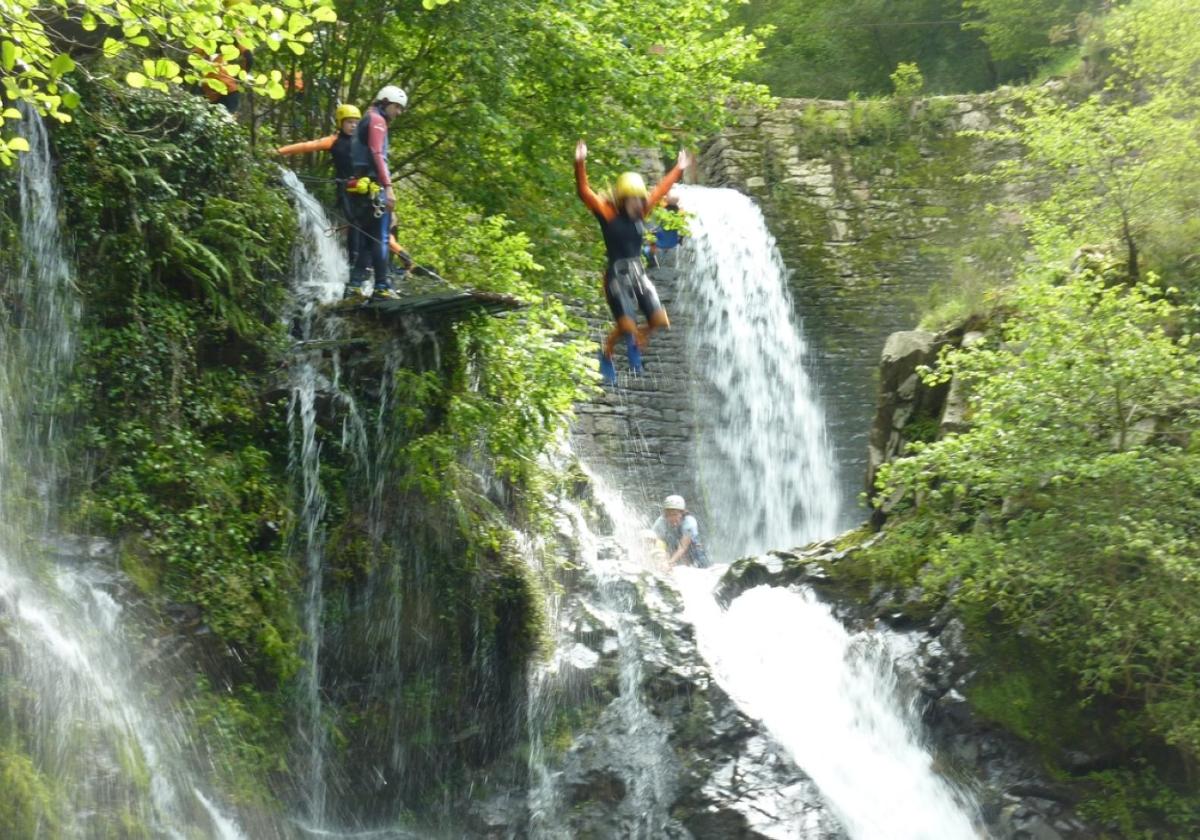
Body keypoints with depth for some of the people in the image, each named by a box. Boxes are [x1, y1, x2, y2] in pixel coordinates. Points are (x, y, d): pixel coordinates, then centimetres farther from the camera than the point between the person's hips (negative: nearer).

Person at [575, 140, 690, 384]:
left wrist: (678, 169, 28)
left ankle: (636, 346, 29)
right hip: (617, 274, -6)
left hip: (638, 273, 6)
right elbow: (584, 193, -17)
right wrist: (580, 164, -28)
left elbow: (660, 190, 21)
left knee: (659, 320, 0)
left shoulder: (640, 213, 8)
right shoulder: (608, 214, -7)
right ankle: (606, 355, 16)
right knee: (627, 326, -13)